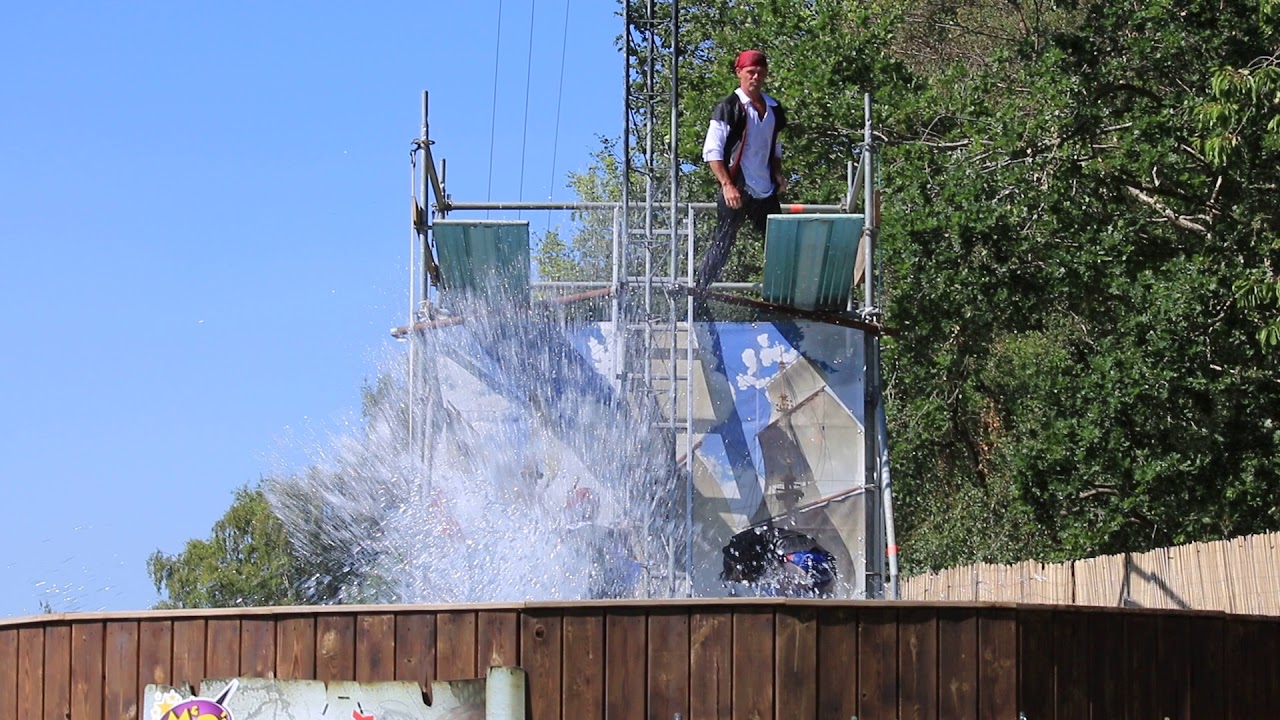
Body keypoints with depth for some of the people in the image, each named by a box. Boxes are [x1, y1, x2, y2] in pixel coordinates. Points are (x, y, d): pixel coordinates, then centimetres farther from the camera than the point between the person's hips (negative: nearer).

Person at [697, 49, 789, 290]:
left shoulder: (773, 109, 14)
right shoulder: (729, 108, -5)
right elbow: (712, 151, -10)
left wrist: (778, 174, 9)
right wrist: (727, 185, -19)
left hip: (766, 192, 6)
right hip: (736, 191, -6)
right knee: (723, 244, -6)